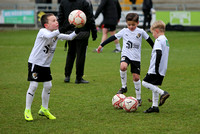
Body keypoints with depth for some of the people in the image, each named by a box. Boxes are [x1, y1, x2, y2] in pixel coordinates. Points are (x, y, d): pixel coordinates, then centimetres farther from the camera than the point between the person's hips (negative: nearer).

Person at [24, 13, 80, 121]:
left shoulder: (56, 34, 4)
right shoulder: (42, 32, -19)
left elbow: (70, 37, 5)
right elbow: (50, 36, -41)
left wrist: (76, 31, -13)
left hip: (46, 65, 7)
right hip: (35, 63, -7)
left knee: (48, 86, 7)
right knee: (33, 86, -9)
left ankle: (44, 109, 24)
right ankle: (27, 110, 3)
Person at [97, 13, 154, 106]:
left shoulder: (141, 32, -1)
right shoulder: (124, 31, 1)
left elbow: (149, 41, 11)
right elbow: (113, 38, 6)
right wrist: (101, 45, 8)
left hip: (136, 57, 0)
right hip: (126, 55, 0)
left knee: (136, 77, 2)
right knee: (123, 67, -33)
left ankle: (138, 98, 17)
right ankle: (124, 87, -12)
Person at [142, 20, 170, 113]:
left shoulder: (159, 40, -14)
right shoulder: (166, 40, 17)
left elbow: (159, 54, -24)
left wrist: (156, 68, -23)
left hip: (155, 70, -10)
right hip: (162, 70, 10)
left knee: (145, 83, -8)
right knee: (154, 86, 14)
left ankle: (163, 93, -15)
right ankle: (155, 106, 14)